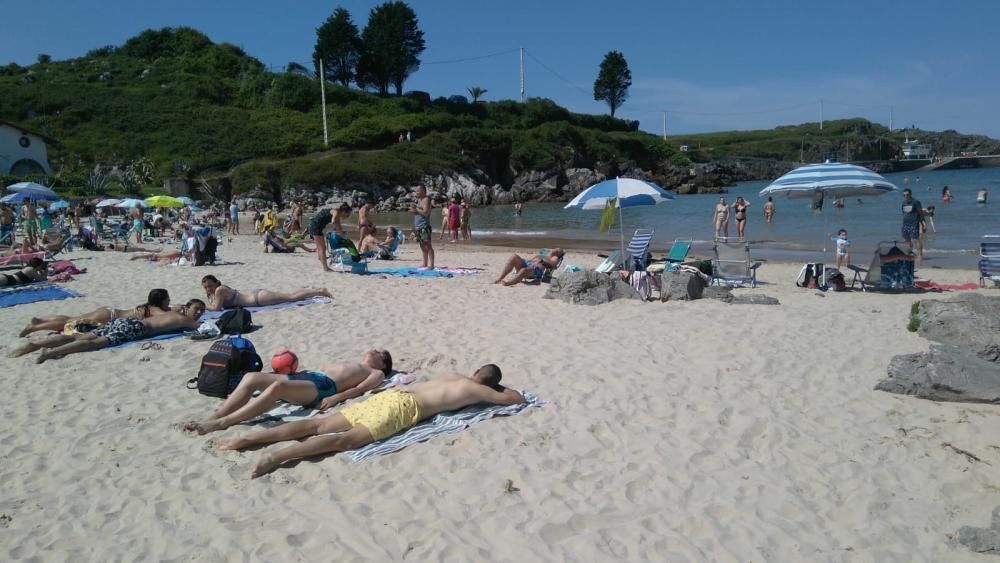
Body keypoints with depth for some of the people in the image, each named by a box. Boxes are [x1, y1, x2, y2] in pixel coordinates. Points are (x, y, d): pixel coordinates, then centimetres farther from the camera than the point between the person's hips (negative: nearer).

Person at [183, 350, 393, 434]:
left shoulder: (376, 374, 20)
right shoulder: (347, 365, 41)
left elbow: (360, 389, -1)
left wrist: (336, 397, -19)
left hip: (322, 387, -8)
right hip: (306, 376, 8)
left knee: (277, 387, -35)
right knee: (251, 377, -14)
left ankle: (221, 423, -37)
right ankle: (213, 417, -21)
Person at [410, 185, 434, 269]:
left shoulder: (426, 200, -8)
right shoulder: (418, 200, 20)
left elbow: (426, 212, -19)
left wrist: (416, 209, -12)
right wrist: (413, 210, 6)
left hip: (424, 226, -10)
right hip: (418, 227, 10)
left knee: (427, 246, -12)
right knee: (422, 246, 12)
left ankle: (431, 265, -15)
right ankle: (425, 264, 17)